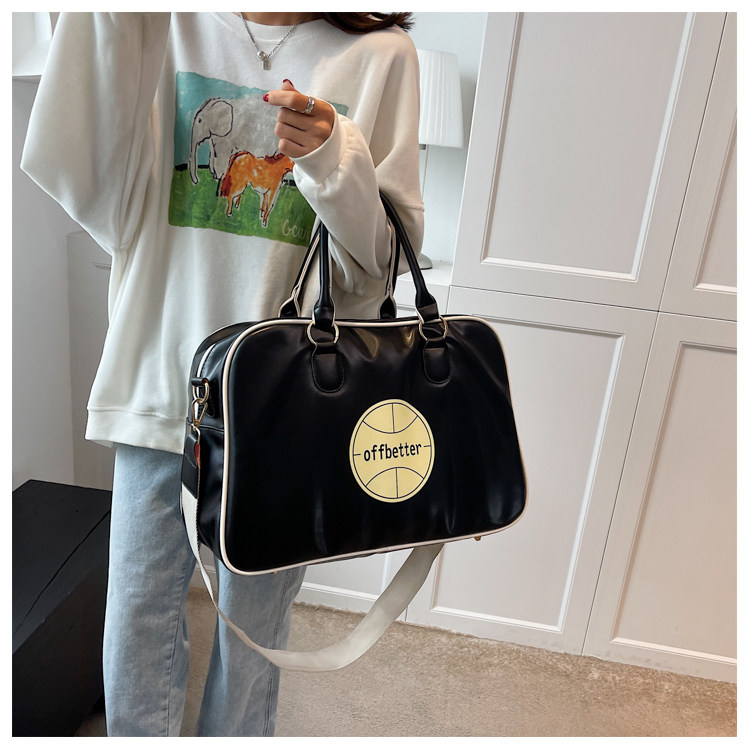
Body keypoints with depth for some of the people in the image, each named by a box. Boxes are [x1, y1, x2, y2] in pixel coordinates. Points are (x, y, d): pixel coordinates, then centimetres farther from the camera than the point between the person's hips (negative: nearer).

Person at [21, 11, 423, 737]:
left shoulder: (380, 54, 2)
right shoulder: (166, 29, 7)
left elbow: (387, 256, -2)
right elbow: (99, 198, -6)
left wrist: (333, 161, -20)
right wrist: (114, 25, -13)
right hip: (160, 378, 2)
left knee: (253, 621, 16)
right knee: (137, 621, 12)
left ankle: (234, 737, 46)